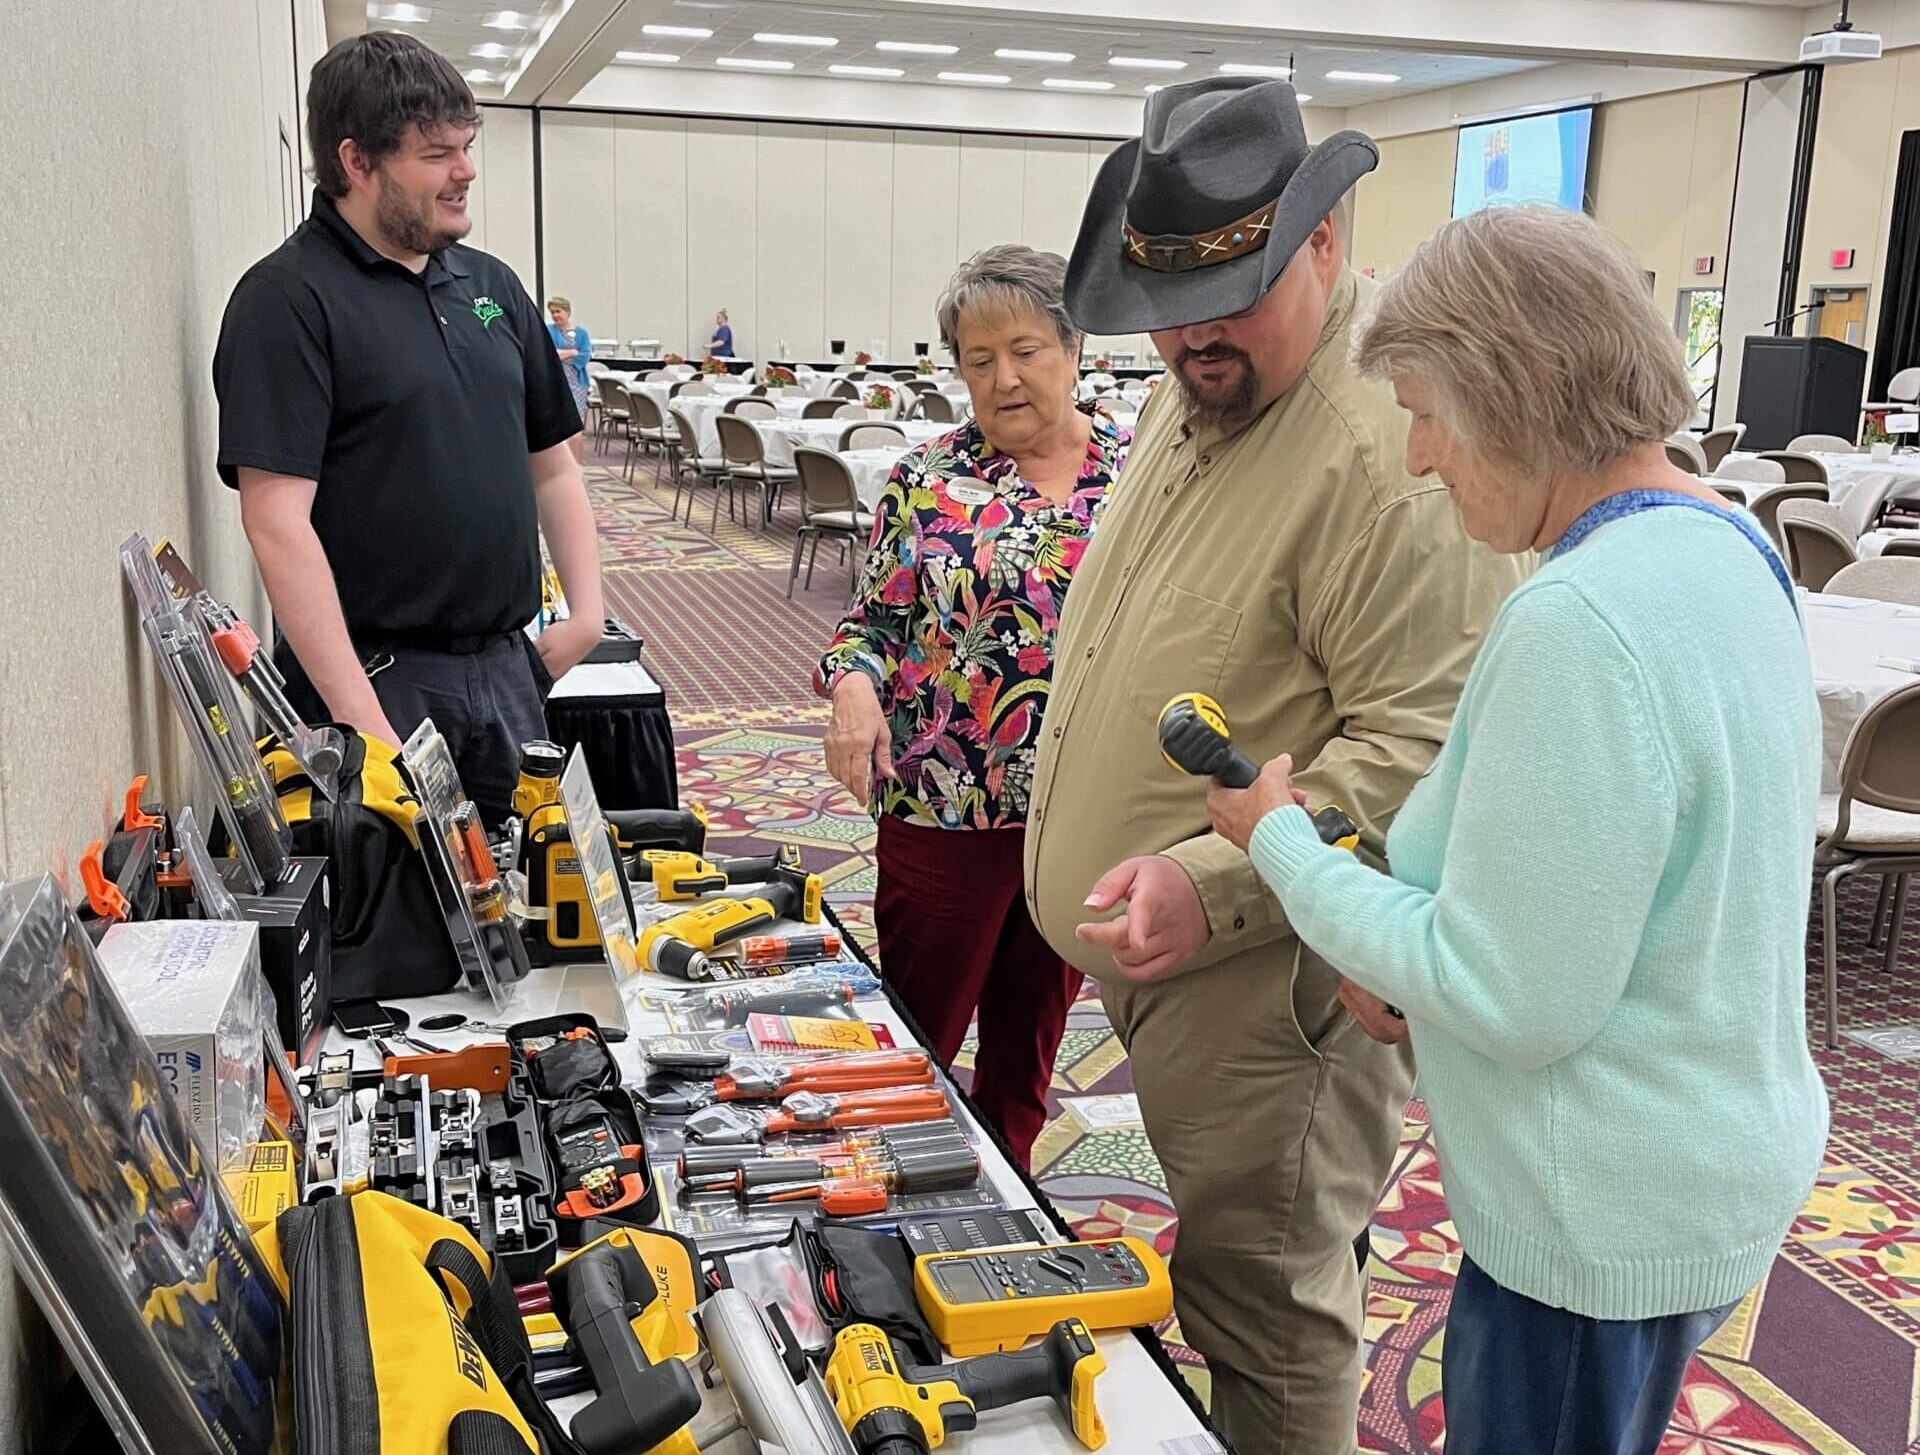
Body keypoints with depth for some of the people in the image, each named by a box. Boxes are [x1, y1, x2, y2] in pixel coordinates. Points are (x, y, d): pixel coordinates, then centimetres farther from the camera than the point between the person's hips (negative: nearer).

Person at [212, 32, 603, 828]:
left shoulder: (491, 284, 12)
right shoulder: (287, 300, -9)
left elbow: (552, 464, 18)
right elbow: (278, 523, -17)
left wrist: (587, 612, 5)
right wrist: (360, 718, -22)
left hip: (507, 666, 6)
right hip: (378, 677, -6)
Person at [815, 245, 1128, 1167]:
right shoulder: (928, 481, -2)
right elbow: (871, 621, 0)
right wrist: (853, 685, -20)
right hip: (943, 805, -2)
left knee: (1031, 1031, 17)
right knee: (917, 1033, 7)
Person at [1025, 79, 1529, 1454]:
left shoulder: (1390, 445, -23)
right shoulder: (1195, 396, 9)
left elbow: (1422, 744, -26)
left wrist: (1219, 878, -32)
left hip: (1270, 979, -9)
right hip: (1152, 958, 9)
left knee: (1260, 1311, 7)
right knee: (1210, 1270, 24)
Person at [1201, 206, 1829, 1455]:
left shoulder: (1580, 624, -29)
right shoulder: (1724, 542, 3)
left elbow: (1510, 1003, -26)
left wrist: (1282, 845, -14)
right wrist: (1422, 952, 6)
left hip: (1607, 1222, -9)